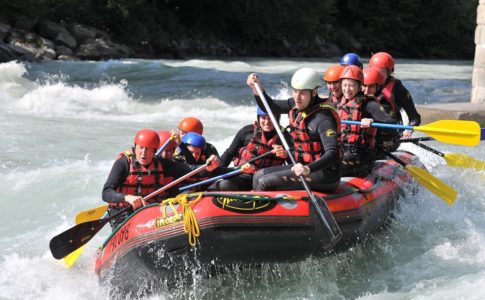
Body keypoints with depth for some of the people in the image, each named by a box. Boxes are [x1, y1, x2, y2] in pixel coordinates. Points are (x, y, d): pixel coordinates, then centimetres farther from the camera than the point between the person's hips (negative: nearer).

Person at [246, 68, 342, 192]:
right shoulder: (296, 105, 5)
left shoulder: (323, 118, -22)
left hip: (324, 173, -9)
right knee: (259, 175, 8)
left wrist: (309, 168, -45)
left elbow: (333, 154, -30)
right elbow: (270, 107, 19)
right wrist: (257, 89, 0)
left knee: (265, 182, -16)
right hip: (305, 166, 9)